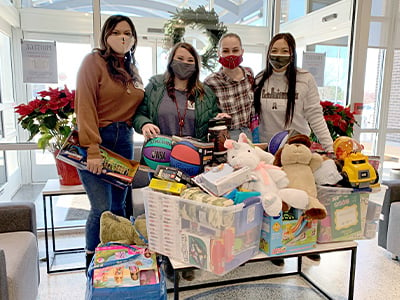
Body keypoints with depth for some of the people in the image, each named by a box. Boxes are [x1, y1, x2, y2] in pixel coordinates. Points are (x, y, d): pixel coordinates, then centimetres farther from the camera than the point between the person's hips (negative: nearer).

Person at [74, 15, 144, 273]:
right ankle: (92, 264, 15)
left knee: (118, 206, 10)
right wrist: (92, 150, -20)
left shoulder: (133, 70, 16)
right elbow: (85, 106, -13)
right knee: (101, 209, -7)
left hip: (124, 141, 6)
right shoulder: (94, 61, -5)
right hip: (97, 140, -6)